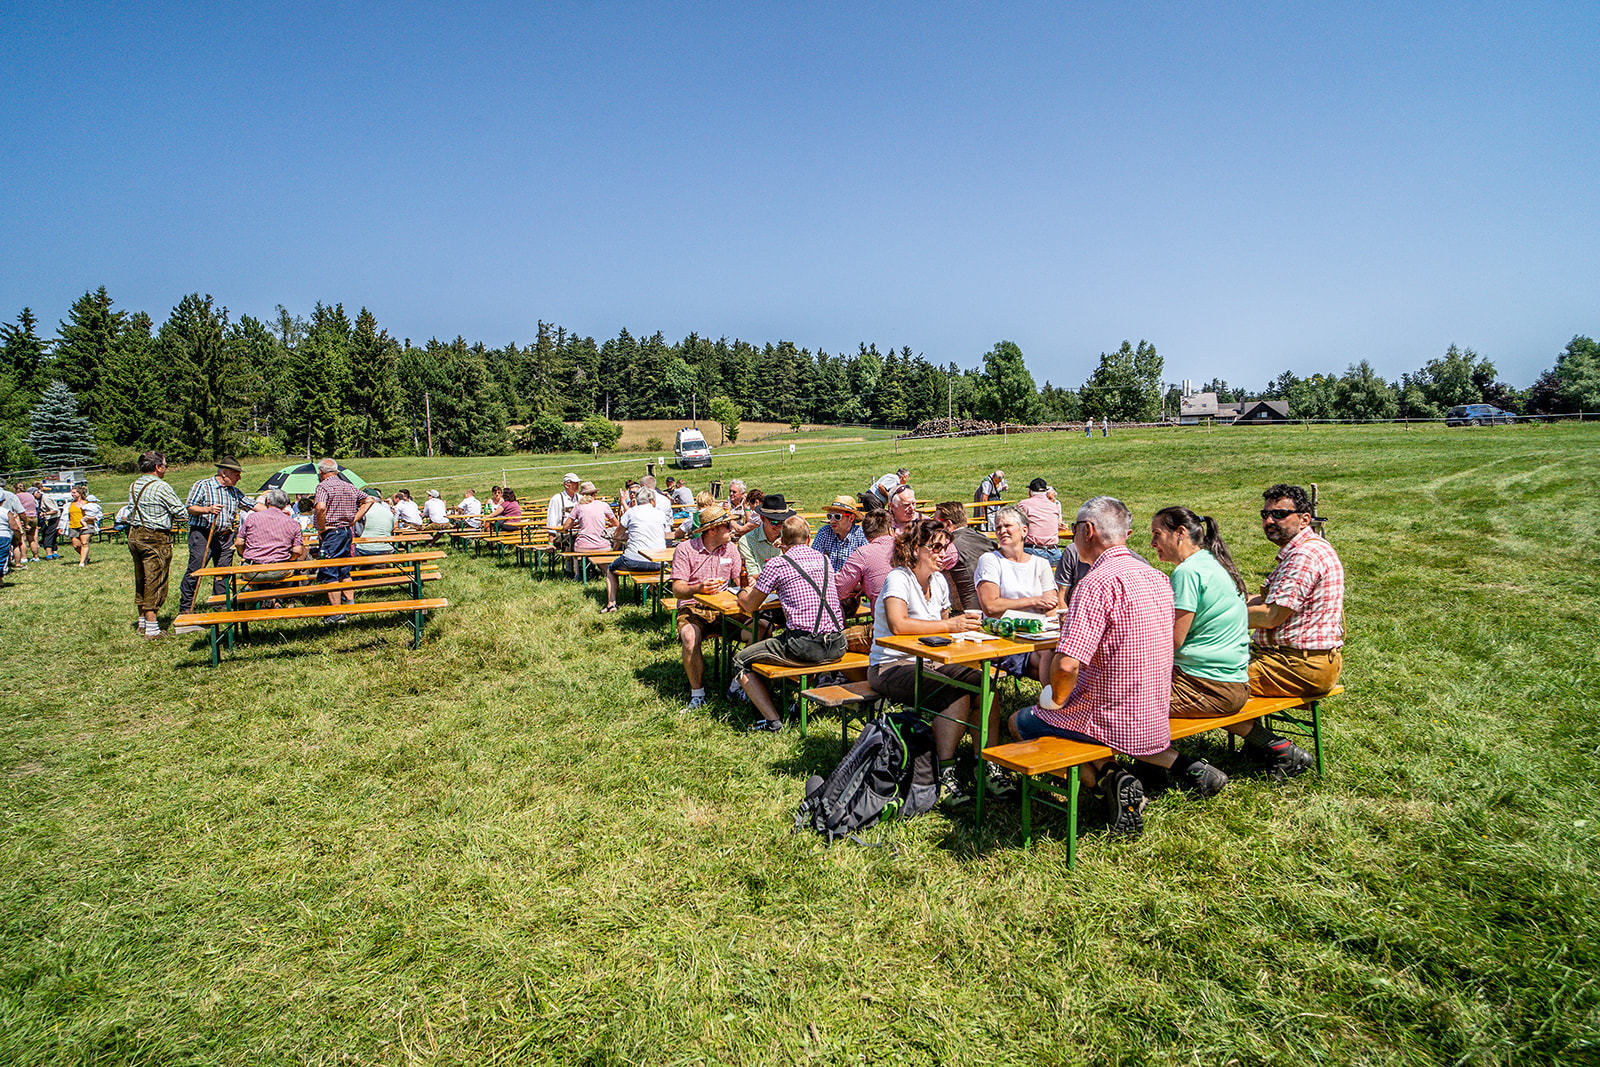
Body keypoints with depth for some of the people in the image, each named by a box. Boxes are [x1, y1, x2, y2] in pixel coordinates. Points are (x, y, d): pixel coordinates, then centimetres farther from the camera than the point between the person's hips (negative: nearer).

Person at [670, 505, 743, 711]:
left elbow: (739, 581, 10)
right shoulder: (685, 550, -5)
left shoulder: (730, 548, 9)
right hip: (692, 608, -3)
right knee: (690, 638, -36)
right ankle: (697, 694, -17)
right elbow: (677, 590, -10)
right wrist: (698, 588, -32)